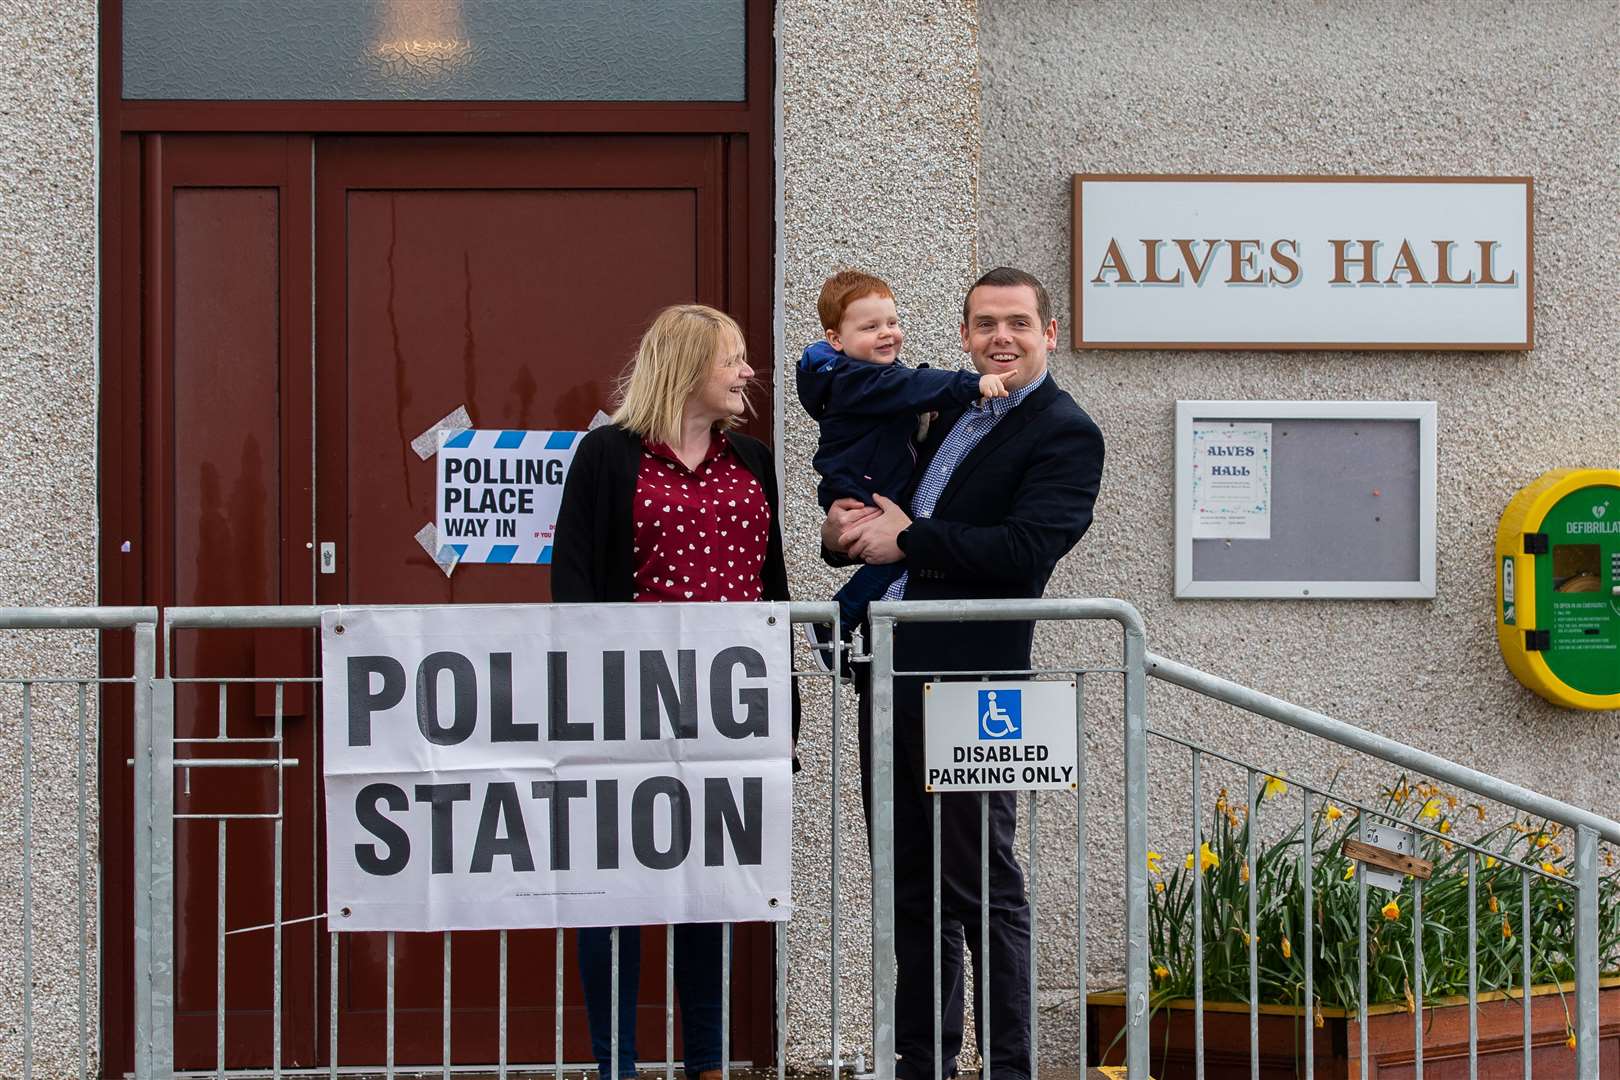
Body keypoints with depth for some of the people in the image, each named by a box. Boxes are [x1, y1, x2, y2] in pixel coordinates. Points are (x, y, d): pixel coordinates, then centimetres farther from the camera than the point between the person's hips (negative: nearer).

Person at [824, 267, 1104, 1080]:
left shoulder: (1065, 434, -6)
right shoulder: (949, 417, 18)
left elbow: (1026, 552, -21)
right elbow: (870, 525, 24)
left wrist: (908, 540, -13)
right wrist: (845, 532, 0)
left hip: (968, 683, -8)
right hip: (890, 677, 8)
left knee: (983, 888, -3)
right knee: (911, 888, 13)